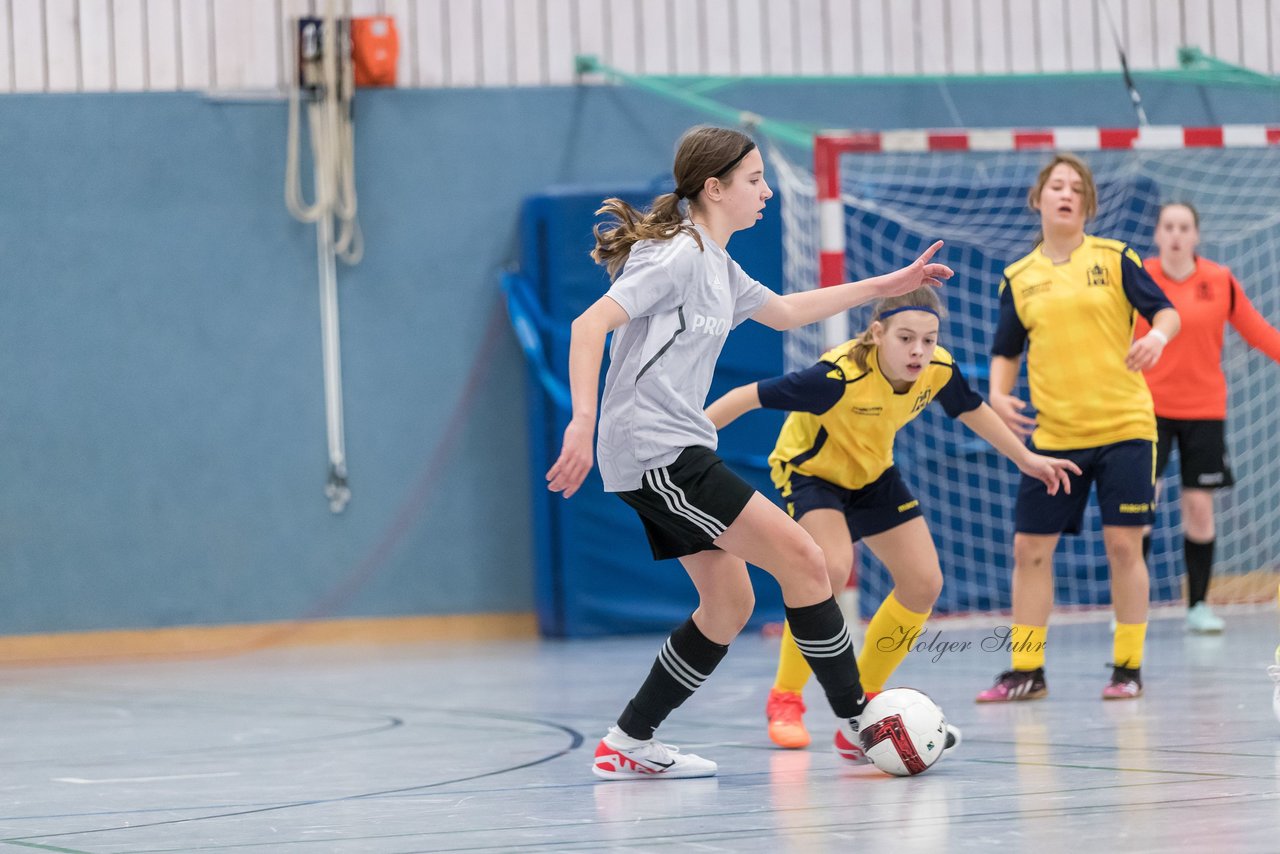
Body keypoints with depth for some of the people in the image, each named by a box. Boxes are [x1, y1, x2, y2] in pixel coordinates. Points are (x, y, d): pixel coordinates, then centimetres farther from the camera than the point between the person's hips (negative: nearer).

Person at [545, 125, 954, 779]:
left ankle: (629, 746, 15)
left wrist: (886, 286, 36)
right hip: (655, 451, -11)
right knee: (800, 558, -10)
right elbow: (590, 325, -21)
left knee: (728, 603, 10)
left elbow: (782, 311, 35)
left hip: (678, 455, 11)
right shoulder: (677, 254, -13)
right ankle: (857, 722, -2)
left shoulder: (716, 265, 17)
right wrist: (583, 423, -31)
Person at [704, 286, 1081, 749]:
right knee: (832, 568, -31)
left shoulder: (939, 370, -20)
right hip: (810, 471, -6)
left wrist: (1026, 458, 13)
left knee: (924, 583, 0)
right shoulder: (840, 376, -38)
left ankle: (865, 694, 21)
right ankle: (785, 699, -14)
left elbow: (972, 410, 4)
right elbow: (748, 396, -34)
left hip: (873, 475, 6)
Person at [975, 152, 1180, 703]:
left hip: (1123, 427, -3)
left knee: (1123, 545, -4)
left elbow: (1166, 311, -3)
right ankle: (1026, 671, 11)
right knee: (1030, 548, 1)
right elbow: (1006, 351, 13)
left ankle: (1128, 667, 7)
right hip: (1053, 434, 3)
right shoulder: (1018, 278, 7)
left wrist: (1158, 335, -25)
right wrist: (998, 394, -5)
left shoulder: (1114, 258, 0)